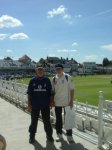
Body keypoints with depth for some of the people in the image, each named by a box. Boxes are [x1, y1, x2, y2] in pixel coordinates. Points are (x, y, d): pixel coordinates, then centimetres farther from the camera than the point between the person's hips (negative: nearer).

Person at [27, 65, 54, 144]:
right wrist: (29, 104, -2)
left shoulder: (47, 80, -1)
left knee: (47, 121, 9)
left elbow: (50, 93, 3)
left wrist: (50, 103, 1)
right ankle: (32, 136, 26)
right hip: (35, 105, 0)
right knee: (34, 121, 11)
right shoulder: (32, 80, 0)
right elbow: (29, 93, 1)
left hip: (45, 105, 0)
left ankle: (49, 135, 25)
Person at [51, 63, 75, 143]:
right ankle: (59, 134, 27)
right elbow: (52, 91, 8)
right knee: (58, 119, 12)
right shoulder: (54, 79, 2)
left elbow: (72, 89, -6)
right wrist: (52, 101, 4)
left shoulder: (68, 77, -7)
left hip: (67, 102, -3)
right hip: (57, 102, 3)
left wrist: (71, 101, -9)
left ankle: (69, 135, 19)